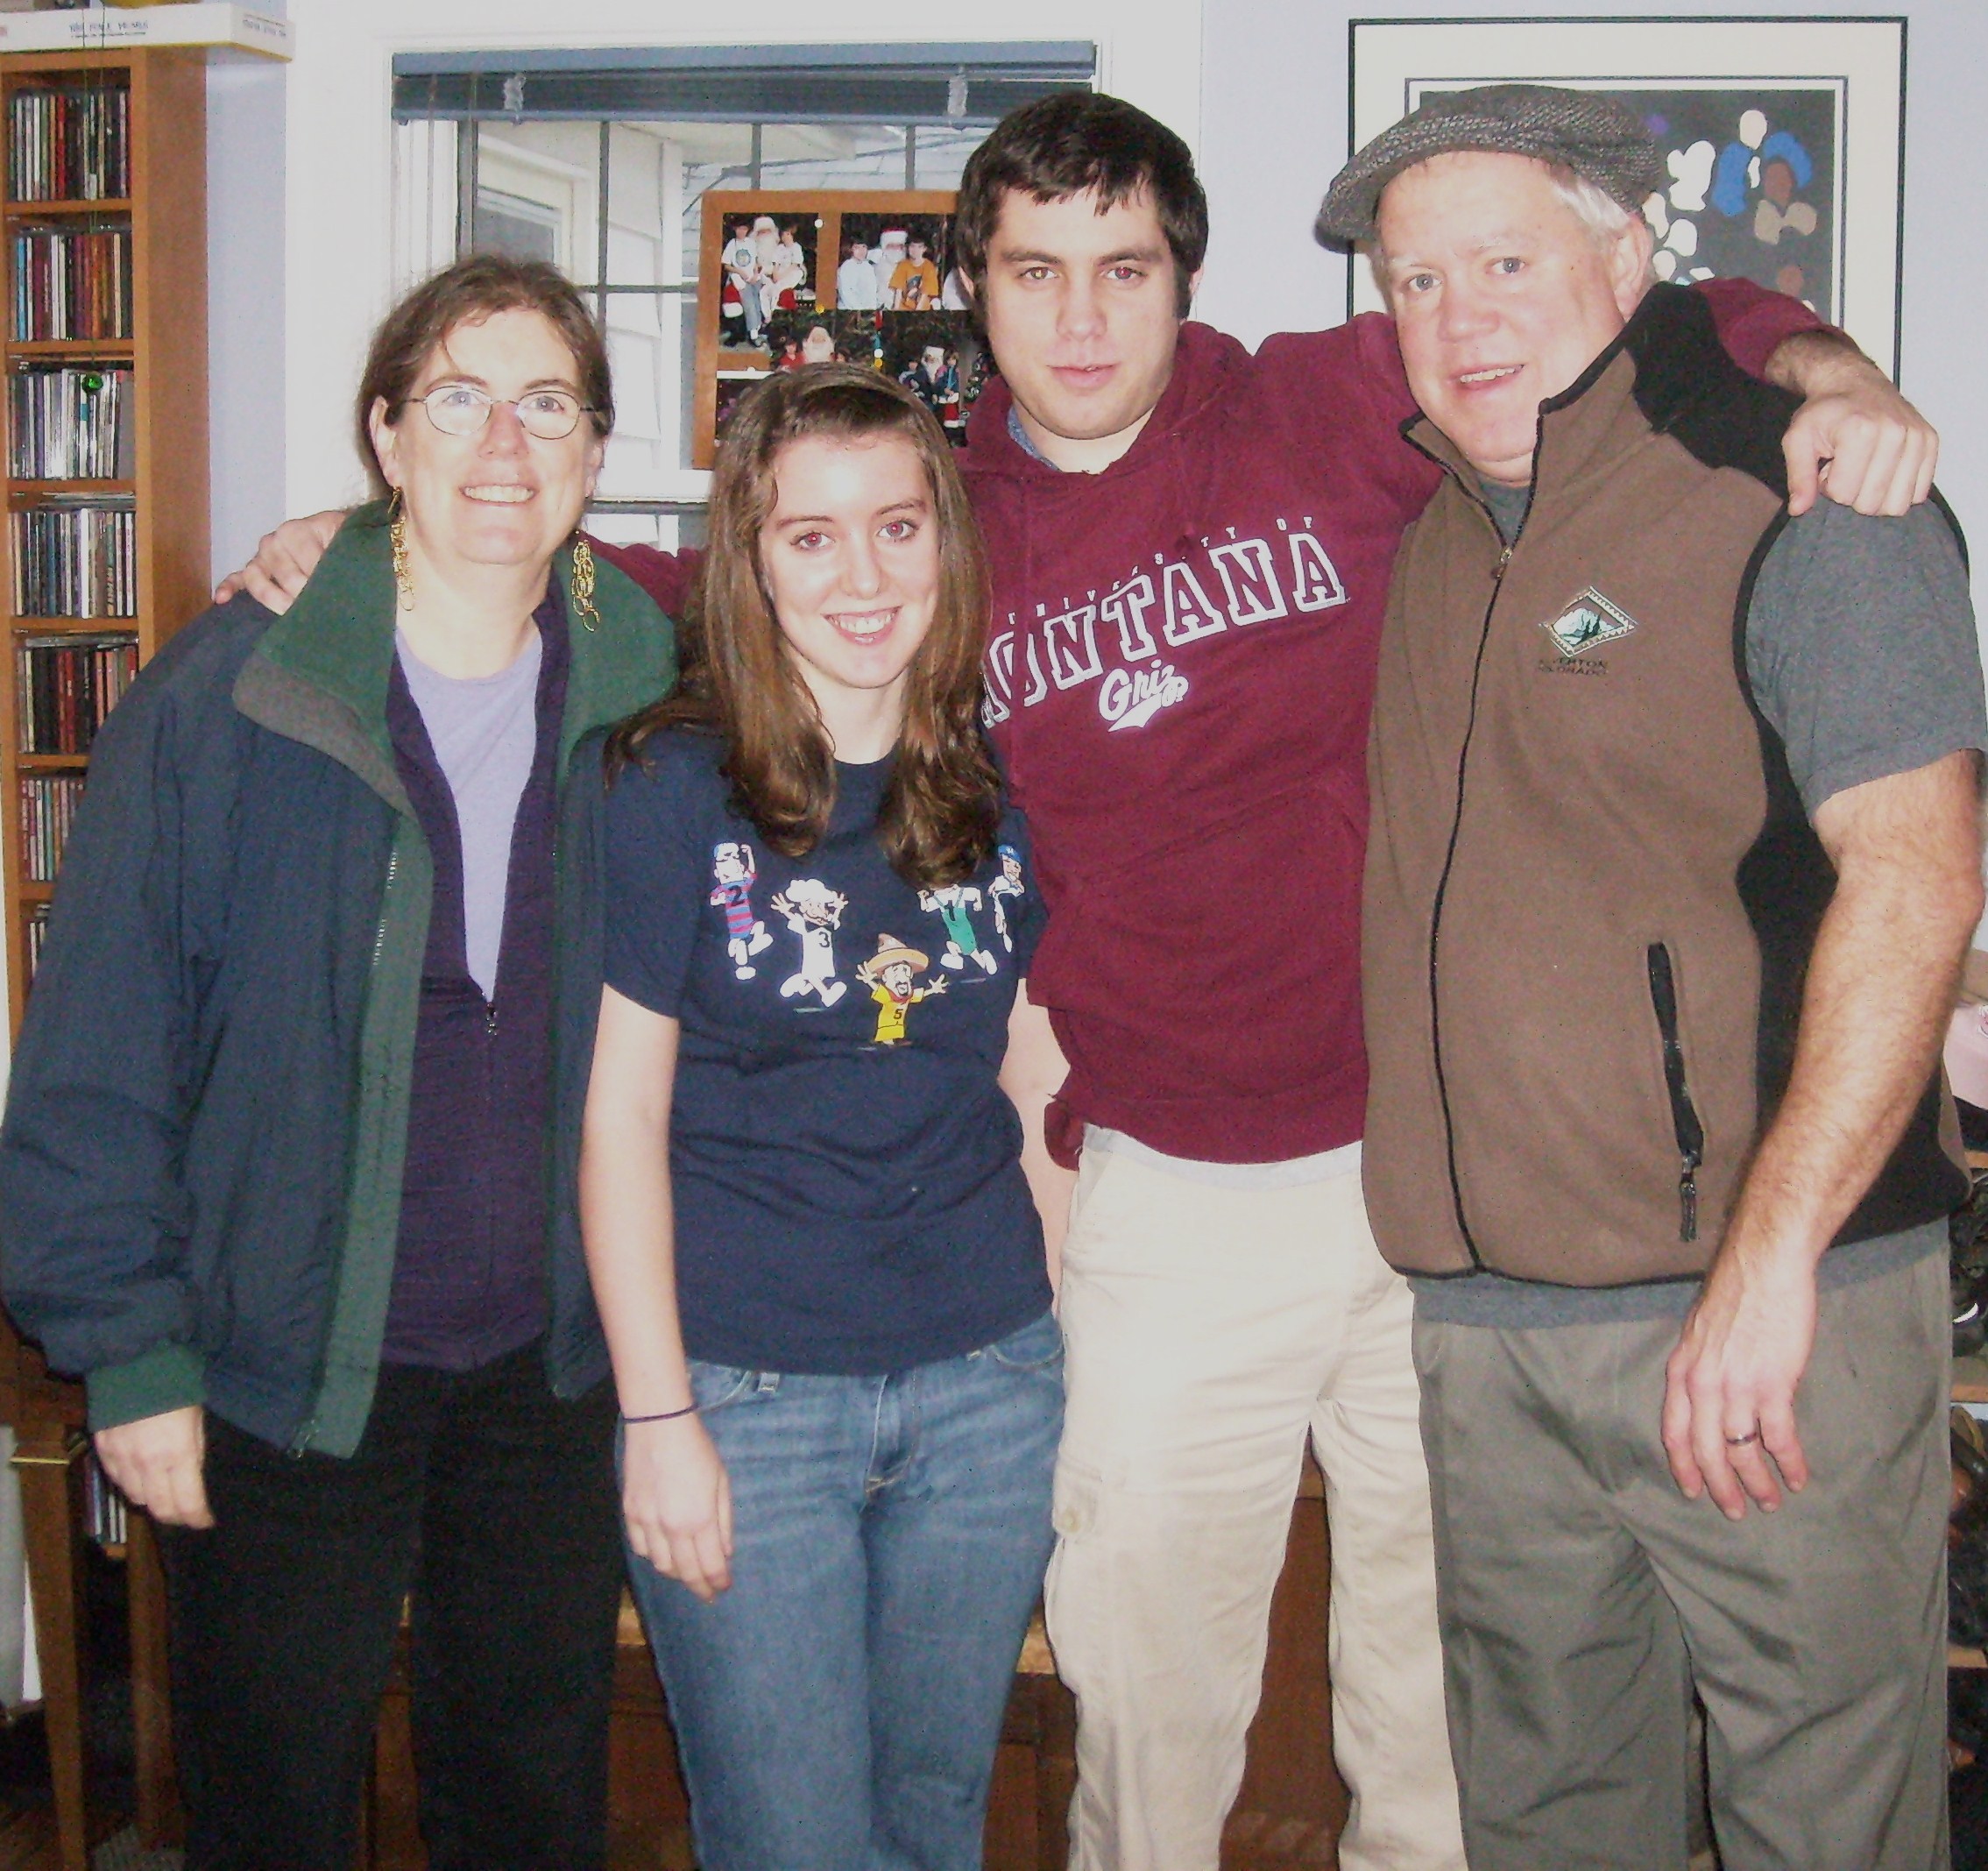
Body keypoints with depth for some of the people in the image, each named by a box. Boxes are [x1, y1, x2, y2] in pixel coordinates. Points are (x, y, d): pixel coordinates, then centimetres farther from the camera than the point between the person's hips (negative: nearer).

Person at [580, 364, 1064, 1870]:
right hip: (747, 1390, -4)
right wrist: (658, 1415, -9)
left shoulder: (1000, 781, 3)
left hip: (986, 1378, 4)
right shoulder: (675, 785, -8)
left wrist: (1072, 1324, 7)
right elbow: (617, 1113, -8)